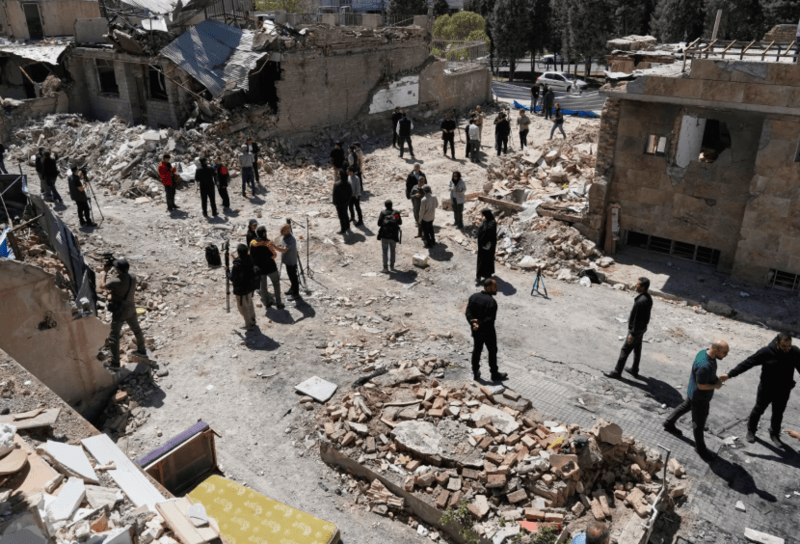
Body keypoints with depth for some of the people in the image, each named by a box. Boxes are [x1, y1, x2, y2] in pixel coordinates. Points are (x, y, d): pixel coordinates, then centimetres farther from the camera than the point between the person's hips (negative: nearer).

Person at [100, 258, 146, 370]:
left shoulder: (116, 282, -29)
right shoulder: (132, 277, -10)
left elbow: (102, 286, -13)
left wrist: (105, 272, -4)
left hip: (120, 312, -7)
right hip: (131, 309, 7)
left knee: (114, 337, 5)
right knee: (136, 330, 25)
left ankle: (114, 363, 10)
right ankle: (142, 351, 44)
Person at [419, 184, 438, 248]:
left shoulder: (423, 200, -29)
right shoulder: (434, 197, -12)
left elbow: (422, 211, -22)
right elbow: (437, 204, 8)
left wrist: (420, 219, -10)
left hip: (425, 218, -6)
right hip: (432, 217, 6)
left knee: (425, 231, 13)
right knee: (430, 229, 27)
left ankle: (429, 243, 22)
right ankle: (433, 241, 38)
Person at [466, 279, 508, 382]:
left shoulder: (474, 297, -1)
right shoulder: (491, 301, -22)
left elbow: (468, 313, -5)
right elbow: (491, 318, -27)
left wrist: (473, 323, -16)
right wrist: (480, 324, -22)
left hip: (476, 331, 6)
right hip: (488, 331, -6)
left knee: (477, 350, 18)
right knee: (492, 351, 10)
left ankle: (476, 373, 27)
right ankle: (494, 374, 22)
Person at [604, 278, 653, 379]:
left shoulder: (641, 301, -31)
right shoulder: (648, 298, 1)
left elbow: (637, 319, -27)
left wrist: (632, 334, -20)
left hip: (636, 330, -9)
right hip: (642, 328, 9)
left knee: (625, 350, 2)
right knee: (637, 349, 21)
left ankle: (617, 372, 12)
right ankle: (634, 370, 35)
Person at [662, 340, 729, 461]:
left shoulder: (705, 352, -9)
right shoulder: (704, 365, -39)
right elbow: (701, 386, -30)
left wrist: (716, 379, 0)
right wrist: (716, 386, -16)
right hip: (700, 398, -10)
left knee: (685, 406, 31)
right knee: (699, 423, 10)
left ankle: (669, 424, 52)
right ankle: (700, 448, 30)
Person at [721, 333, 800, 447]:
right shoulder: (766, 352, -25)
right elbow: (747, 363, -22)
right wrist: (730, 374, -24)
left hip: (783, 391, 3)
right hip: (766, 389, -2)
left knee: (778, 414, 20)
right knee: (758, 410, 17)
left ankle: (774, 435, 43)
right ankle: (751, 430, 39)